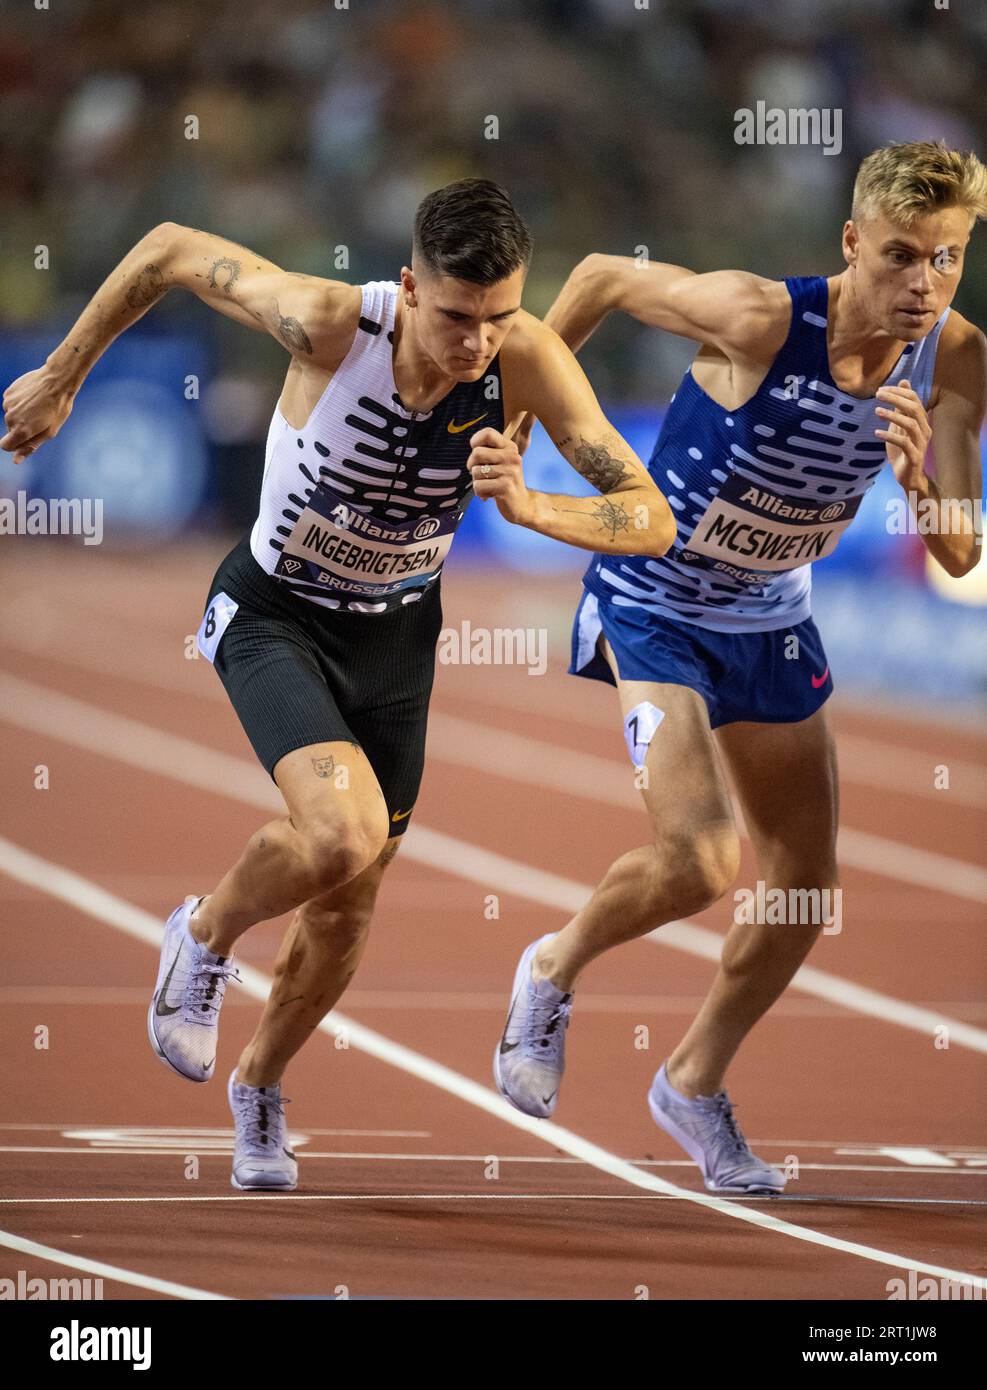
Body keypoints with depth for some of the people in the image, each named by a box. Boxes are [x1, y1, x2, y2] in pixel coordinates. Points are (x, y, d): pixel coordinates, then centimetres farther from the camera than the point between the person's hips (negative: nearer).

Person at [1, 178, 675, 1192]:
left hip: (396, 633, 4)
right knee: (343, 832, -29)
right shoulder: (330, 324, -32)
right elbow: (168, 251, -16)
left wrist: (531, 509, -43)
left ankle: (259, 1085, 44)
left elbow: (652, 521, -24)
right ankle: (207, 935, 5)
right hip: (275, 614, -4)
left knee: (345, 913, 13)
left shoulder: (529, 361, -25)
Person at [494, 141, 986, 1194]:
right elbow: (601, 277, -14)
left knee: (807, 887, 11)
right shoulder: (758, 318, -31)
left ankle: (694, 1086, 35)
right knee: (704, 860, -22)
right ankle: (554, 971, 10)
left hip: (771, 622, 6)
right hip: (653, 607, -6)